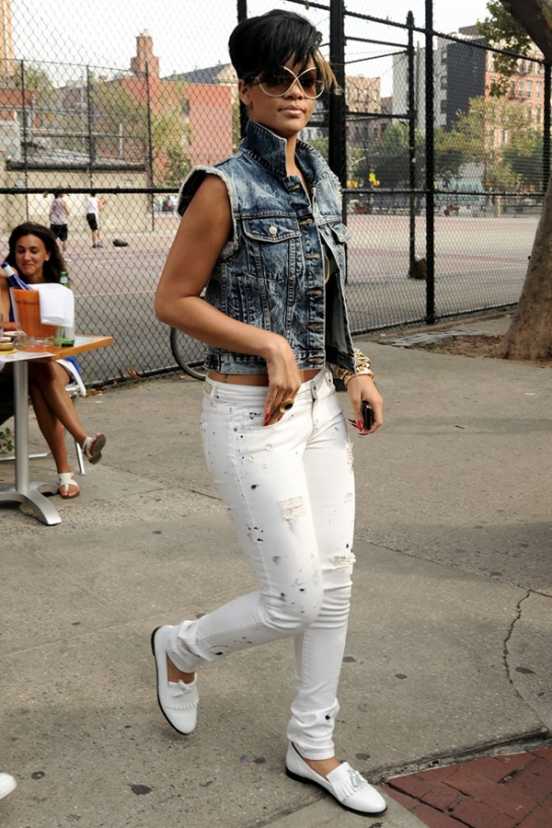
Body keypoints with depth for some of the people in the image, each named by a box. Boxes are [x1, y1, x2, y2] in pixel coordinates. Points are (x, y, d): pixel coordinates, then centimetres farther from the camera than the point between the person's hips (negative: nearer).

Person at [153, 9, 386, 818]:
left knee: (334, 579, 10)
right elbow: (173, 299, -11)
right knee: (296, 598, -2)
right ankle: (183, 647, 29)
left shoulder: (322, 179, 9)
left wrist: (356, 368, 7)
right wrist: (268, 344, -18)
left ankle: (312, 747, 27)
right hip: (252, 413, -7)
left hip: (319, 402, 7)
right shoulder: (225, 189, -13)